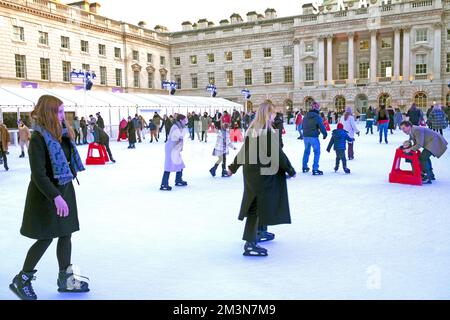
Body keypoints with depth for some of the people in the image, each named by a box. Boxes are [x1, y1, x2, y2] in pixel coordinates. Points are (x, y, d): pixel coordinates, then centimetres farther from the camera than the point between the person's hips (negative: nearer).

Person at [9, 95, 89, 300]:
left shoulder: (61, 134, 4)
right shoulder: (38, 138, -19)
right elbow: (38, 174, -23)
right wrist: (56, 197, -27)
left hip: (64, 190, 7)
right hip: (46, 194, -7)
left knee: (66, 234, 11)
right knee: (46, 238, 1)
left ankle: (65, 279, 23)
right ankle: (21, 280, 21)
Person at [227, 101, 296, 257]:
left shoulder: (251, 130, 7)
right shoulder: (270, 132, -14)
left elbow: (243, 151, 14)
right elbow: (278, 154, -13)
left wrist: (233, 167, 26)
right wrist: (291, 171, -1)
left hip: (250, 172, 8)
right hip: (264, 174, -8)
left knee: (254, 204, 21)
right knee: (259, 206, -3)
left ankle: (261, 232, 39)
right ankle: (250, 243, -4)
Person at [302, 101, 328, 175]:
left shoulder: (305, 117, 8)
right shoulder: (317, 117, -14)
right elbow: (321, 127, -12)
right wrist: (325, 134, 3)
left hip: (305, 136, 7)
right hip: (313, 137, -7)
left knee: (306, 151, 21)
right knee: (317, 152, 0)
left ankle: (304, 167, 28)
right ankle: (315, 169, -5)